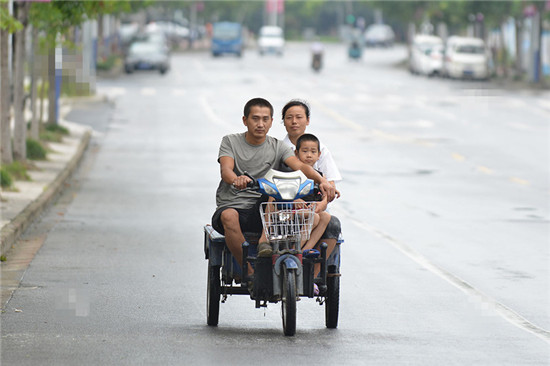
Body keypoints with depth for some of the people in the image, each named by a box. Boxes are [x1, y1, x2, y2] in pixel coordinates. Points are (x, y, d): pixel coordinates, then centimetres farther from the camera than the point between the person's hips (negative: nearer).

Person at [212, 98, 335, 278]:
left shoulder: (277, 147, 8)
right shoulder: (230, 141, 4)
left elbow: (299, 166, -10)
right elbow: (225, 170, -15)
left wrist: (322, 180, -32)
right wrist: (236, 179, -41)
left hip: (261, 213, 1)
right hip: (231, 205, -1)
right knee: (229, 216, -37)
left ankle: (266, 242, -30)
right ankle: (248, 273, -31)